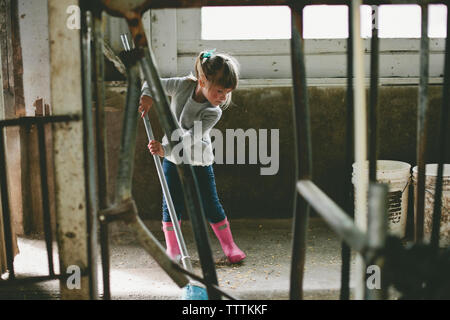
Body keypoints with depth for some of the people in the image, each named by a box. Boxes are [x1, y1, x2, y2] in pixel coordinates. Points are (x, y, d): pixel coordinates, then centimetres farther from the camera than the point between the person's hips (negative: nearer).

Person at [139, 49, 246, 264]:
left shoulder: (213, 112, -23)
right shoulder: (183, 85, -16)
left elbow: (190, 138, -31)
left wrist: (165, 148, -43)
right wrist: (147, 96, -21)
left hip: (199, 162, -2)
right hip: (172, 159, 2)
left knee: (211, 205, 4)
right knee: (172, 205, 4)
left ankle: (229, 245, 20)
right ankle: (172, 250, 18)